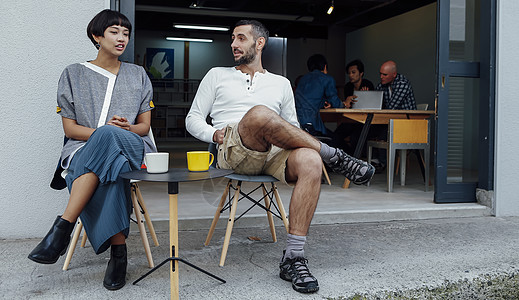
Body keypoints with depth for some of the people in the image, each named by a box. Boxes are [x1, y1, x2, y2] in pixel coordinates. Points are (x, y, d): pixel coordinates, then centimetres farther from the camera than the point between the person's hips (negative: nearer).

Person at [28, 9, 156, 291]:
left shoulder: (138, 75, 19)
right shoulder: (73, 74, 14)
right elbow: (70, 128, 7)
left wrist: (123, 129, -10)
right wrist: (103, 131, -14)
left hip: (131, 147, 1)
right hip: (85, 149, 0)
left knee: (106, 137, -40)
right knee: (106, 174, -41)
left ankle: (62, 227, -42)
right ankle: (118, 250, -35)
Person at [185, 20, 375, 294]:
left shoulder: (281, 84, 27)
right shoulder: (217, 76, 24)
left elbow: (292, 126, 27)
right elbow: (193, 119, 20)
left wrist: (300, 140, 2)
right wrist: (214, 134, -3)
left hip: (274, 154, 2)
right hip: (233, 152, -2)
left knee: (309, 161, -34)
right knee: (259, 114, -37)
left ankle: (293, 258, -30)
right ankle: (334, 156, -19)